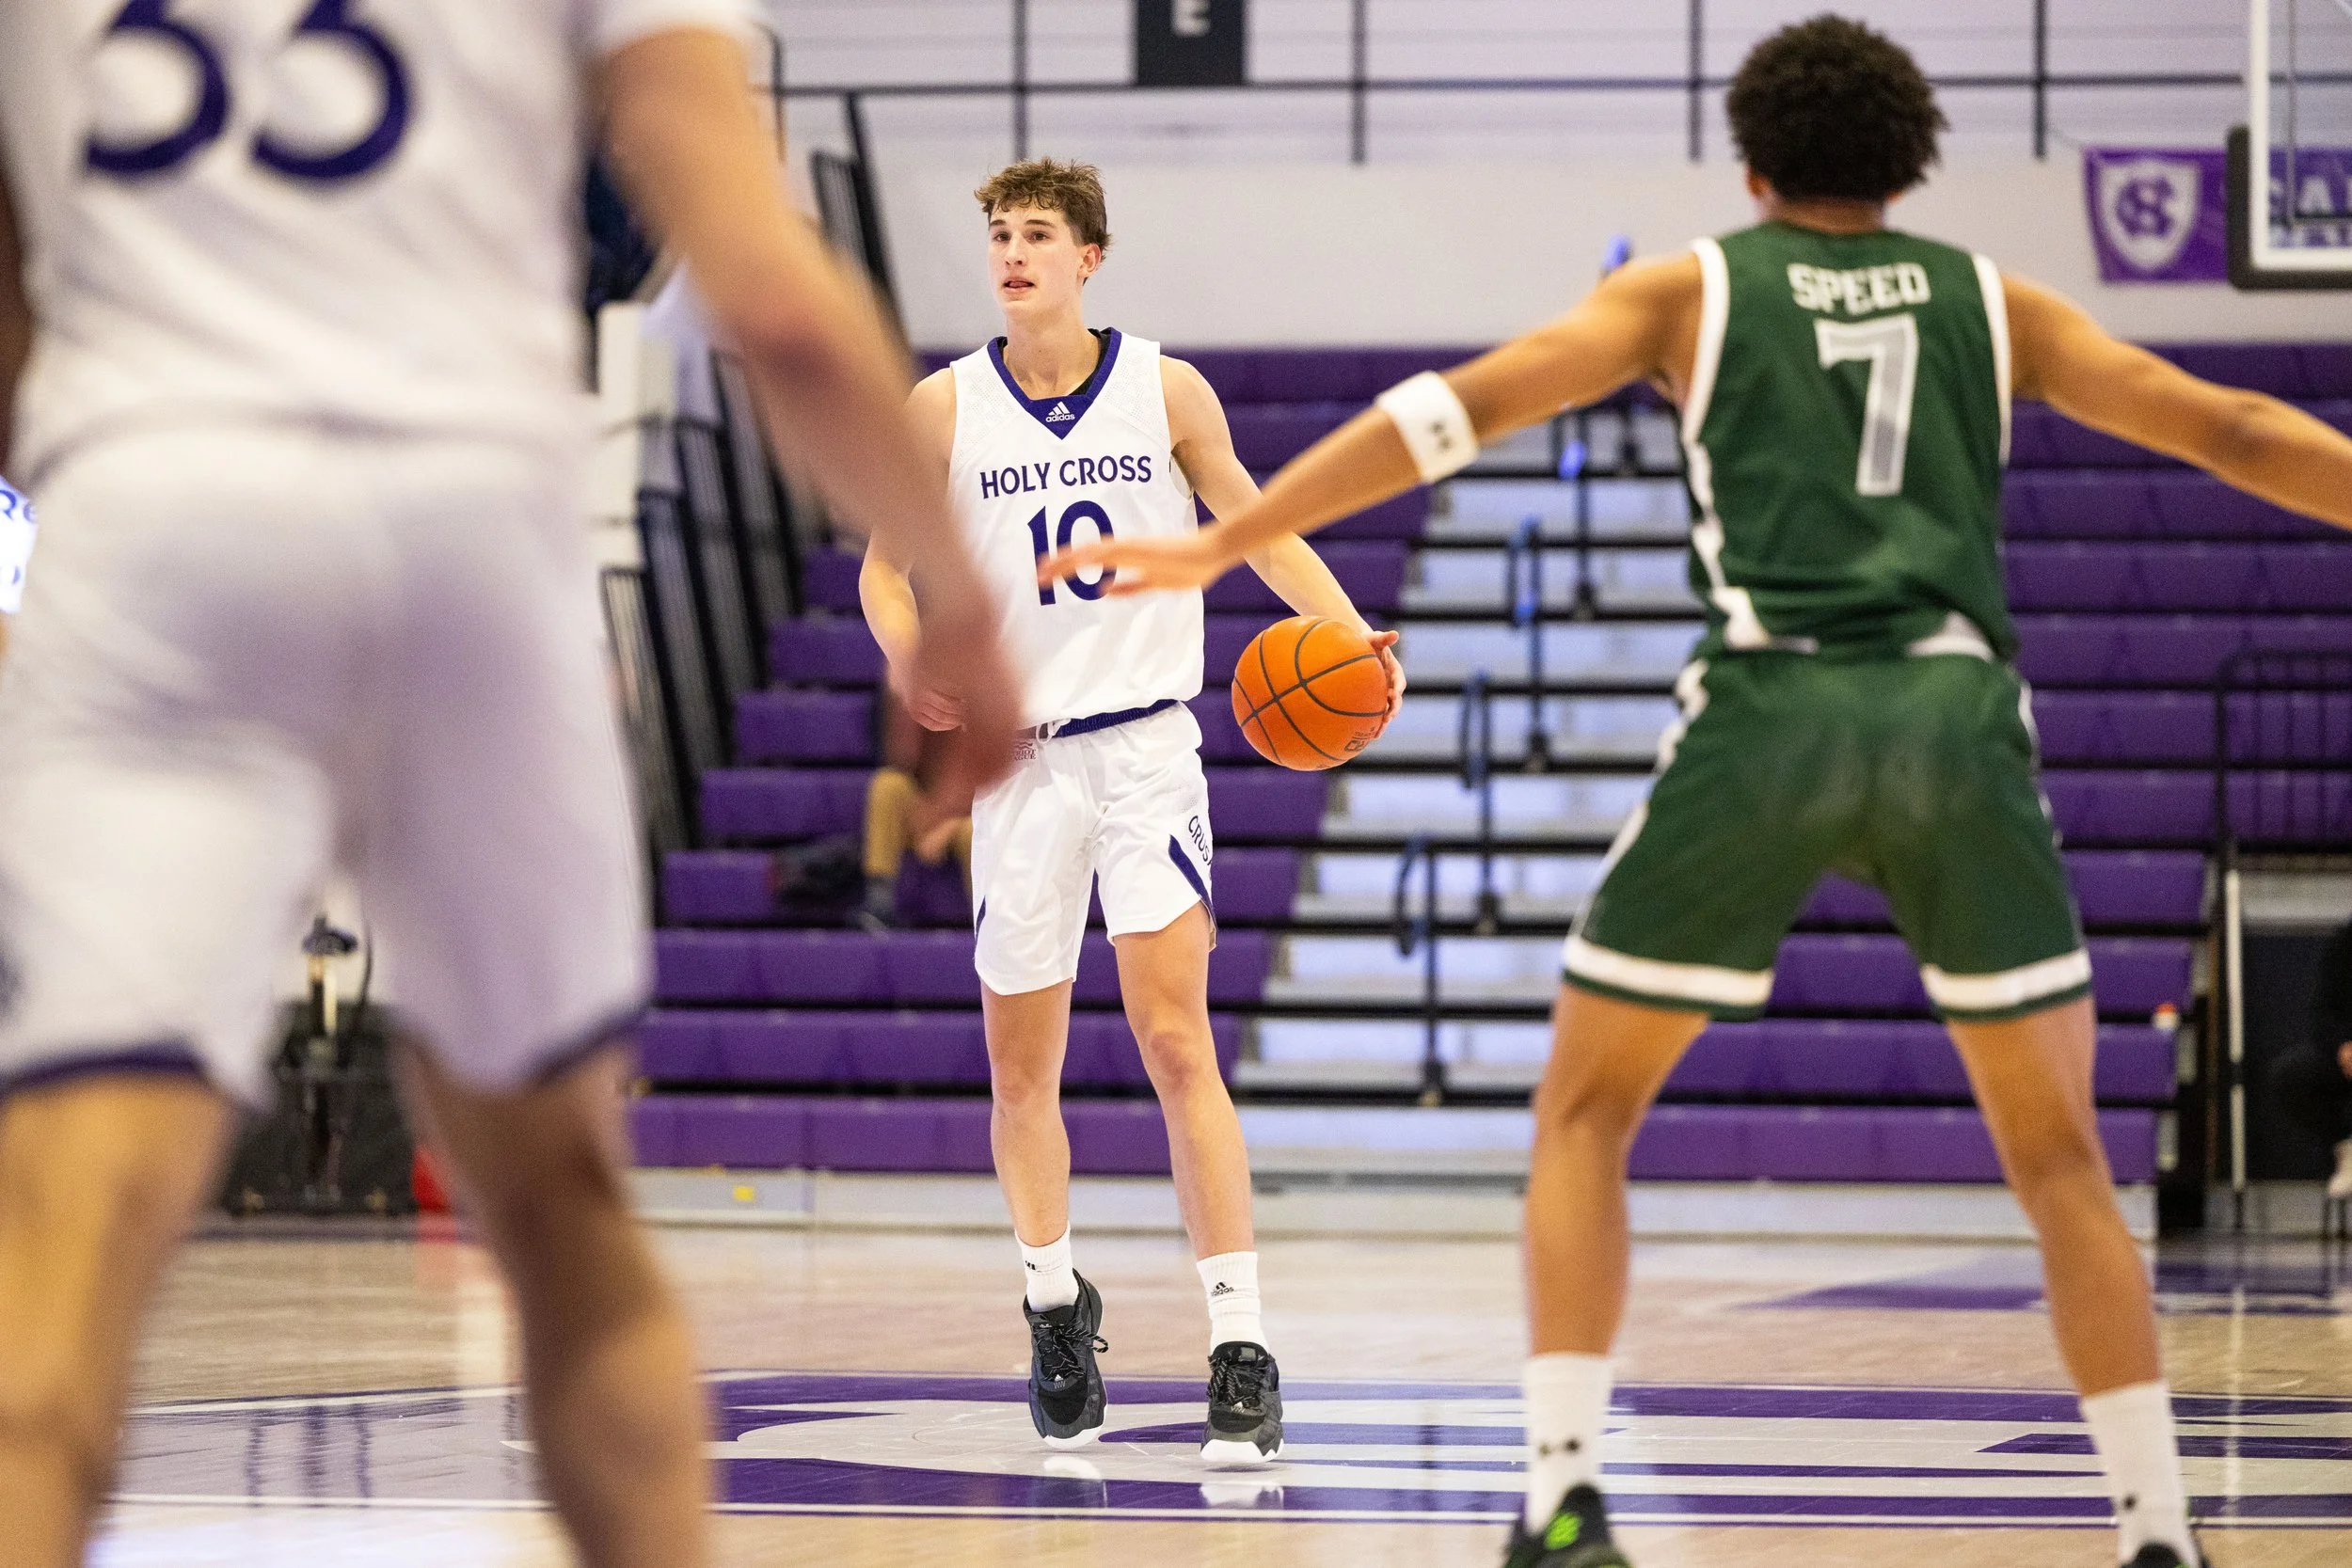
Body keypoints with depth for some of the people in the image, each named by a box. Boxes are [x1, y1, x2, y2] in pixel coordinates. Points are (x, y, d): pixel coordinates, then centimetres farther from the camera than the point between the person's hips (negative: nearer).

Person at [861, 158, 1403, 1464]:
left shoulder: (1165, 389, -1)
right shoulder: (946, 407, 0)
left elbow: (1258, 528, 9)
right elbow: (885, 565, 8)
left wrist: (1352, 637, -8)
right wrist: (907, 659, -14)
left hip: (1146, 742, -2)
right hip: (1016, 754, 2)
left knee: (1175, 1036, -15)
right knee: (1020, 1062, 9)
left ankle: (1239, 1346, -17)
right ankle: (1055, 1302, 34)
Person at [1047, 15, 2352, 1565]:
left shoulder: (1694, 289, 16)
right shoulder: (1989, 299, 21)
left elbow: (1460, 407, 8)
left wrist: (1225, 543, 10)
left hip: (1771, 704, -1)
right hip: (1958, 707, 1)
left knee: (1586, 1111, 12)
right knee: (2060, 1153, 13)